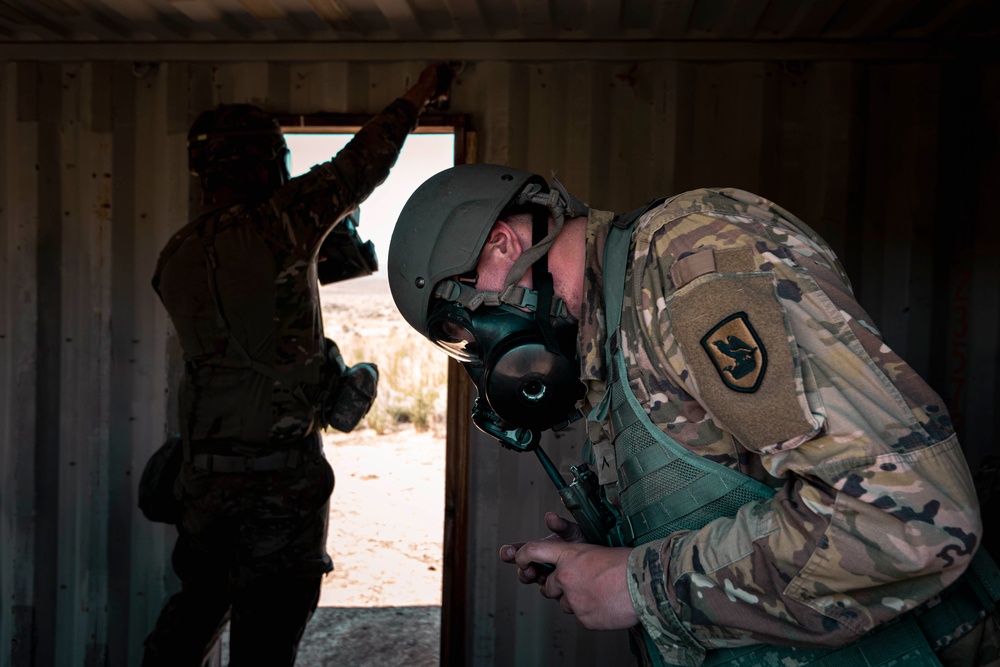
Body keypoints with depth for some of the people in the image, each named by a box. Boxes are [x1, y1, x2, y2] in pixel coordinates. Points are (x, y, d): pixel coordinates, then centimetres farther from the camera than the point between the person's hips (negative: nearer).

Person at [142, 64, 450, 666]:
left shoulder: (175, 259, 5)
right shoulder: (281, 223, -11)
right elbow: (361, 166, -1)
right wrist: (417, 98, 14)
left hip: (205, 474, 6)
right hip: (285, 475, -6)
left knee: (193, 611, 23)